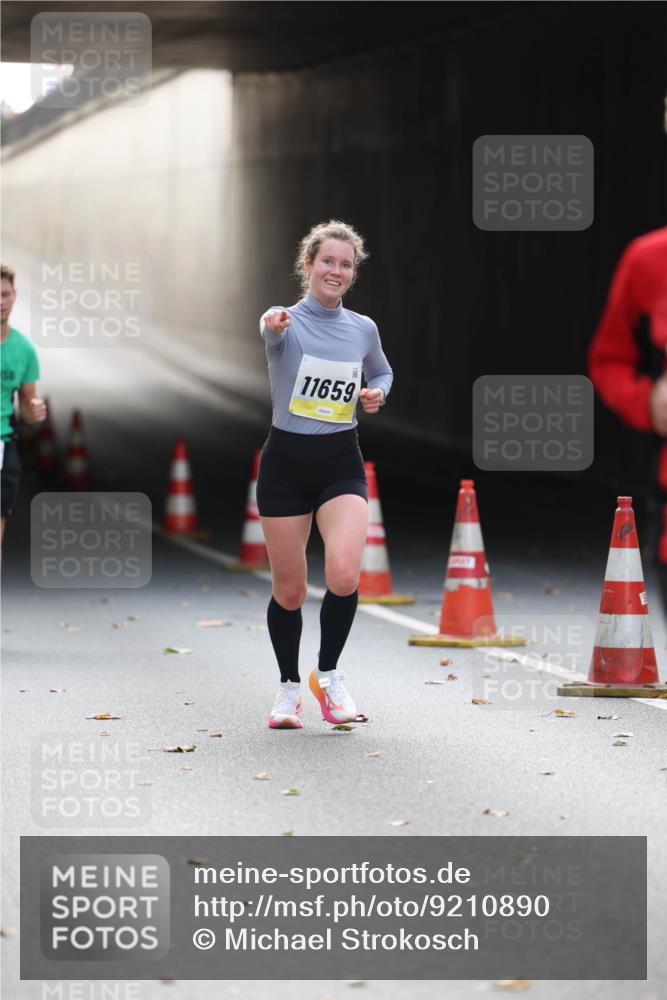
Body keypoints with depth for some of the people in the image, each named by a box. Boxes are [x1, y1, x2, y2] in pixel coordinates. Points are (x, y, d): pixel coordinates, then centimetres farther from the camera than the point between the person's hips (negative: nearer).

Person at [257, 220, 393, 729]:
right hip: (286, 463, -2)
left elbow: (382, 373, 25)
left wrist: (377, 393, 1)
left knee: (344, 575, -20)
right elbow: (272, 331, -32)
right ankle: (290, 687, 25)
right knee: (289, 589, 4)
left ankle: (328, 673, 2)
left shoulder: (363, 328, 6)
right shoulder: (287, 322, -7)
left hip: (341, 464, 2)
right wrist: (273, 323, -58)